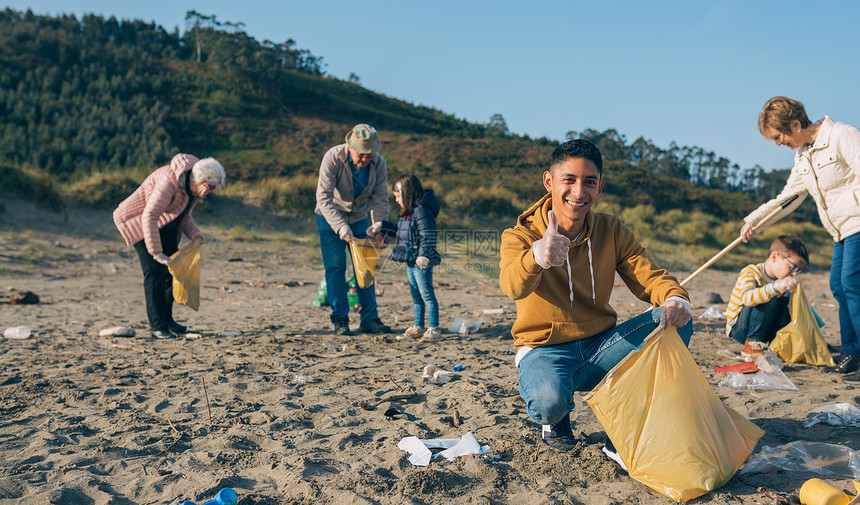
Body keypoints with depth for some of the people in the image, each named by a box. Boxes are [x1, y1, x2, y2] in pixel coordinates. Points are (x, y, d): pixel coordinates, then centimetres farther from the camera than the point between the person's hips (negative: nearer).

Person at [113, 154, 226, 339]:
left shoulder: (195, 187, -6)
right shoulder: (170, 181, -34)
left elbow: (184, 214, 8)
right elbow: (149, 216, -34)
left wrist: (193, 233, -11)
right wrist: (156, 252, -36)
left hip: (165, 225, 8)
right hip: (139, 221, -8)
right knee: (154, 271, -15)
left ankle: (167, 319, 15)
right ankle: (157, 325, -8)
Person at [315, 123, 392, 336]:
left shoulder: (379, 163, -15)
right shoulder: (333, 158, -27)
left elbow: (380, 198, -10)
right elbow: (324, 197, -31)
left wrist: (379, 223, -29)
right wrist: (340, 226, -42)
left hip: (359, 218, 3)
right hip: (330, 218, -3)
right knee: (335, 267, -6)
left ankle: (370, 318, 6)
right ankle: (340, 319, 0)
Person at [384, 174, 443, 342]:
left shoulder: (421, 210, -17)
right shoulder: (408, 212, 15)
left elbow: (428, 236, -22)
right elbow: (401, 232, 28)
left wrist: (424, 255, -29)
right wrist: (384, 226, 30)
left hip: (421, 262, -10)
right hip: (411, 261, 10)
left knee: (427, 294, -6)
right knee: (416, 295, 15)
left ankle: (434, 329, -2)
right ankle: (418, 327, 24)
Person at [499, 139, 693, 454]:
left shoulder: (612, 232, 1)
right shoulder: (521, 236, -13)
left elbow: (648, 276, -6)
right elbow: (513, 286, -33)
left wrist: (675, 298, -32)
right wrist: (537, 257, -58)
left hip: (600, 345, 5)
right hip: (545, 350, -4)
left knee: (676, 321, -18)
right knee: (550, 401, -38)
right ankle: (557, 420, 4)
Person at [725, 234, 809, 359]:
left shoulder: (782, 280, 5)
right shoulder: (750, 273, -19)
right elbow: (747, 298, -42)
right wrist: (776, 287, -53)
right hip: (738, 329, -7)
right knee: (769, 300, -30)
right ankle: (752, 344, -24)